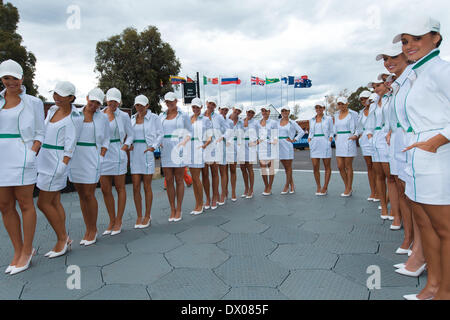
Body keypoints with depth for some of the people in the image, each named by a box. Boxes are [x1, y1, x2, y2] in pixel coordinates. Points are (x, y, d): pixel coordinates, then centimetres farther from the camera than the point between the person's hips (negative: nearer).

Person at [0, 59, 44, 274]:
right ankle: (18, 251, 20)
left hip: (21, 159, -4)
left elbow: (40, 134, 2)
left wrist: (32, 153, -13)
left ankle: (27, 251, 15)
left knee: (25, 204, 2)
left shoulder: (33, 103, 2)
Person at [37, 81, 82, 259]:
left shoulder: (74, 118, -12)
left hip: (57, 162, -8)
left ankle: (62, 239, 9)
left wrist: (63, 166, -21)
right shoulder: (52, 110, 11)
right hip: (45, 159, 8)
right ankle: (64, 240, 18)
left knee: (43, 203, -4)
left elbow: (70, 145, -15)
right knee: (54, 203, 10)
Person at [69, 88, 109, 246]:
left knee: (89, 195, -5)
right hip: (74, 159, 3)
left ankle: (93, 230, 10)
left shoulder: (102, 118, 4)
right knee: (81, 195, 8)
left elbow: (106, 140, 7)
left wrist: (101, 157, -5)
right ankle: (87, 230, 18)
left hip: (91, 159, -3)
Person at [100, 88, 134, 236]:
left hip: (117, 153, -3)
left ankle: (118, 221, 15)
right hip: (102, 154, 3)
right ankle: (111, 221, 19)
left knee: (120, 188, 4)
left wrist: (125, 147, -9)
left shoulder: (123, 116, 1)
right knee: (105, 189, 5)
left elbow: (130, 135, 6)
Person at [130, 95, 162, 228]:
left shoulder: (153, 117, 2)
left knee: (147, 186, 1)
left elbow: (160, 134, 3)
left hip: (147, 153, -4)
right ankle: (139, 216, 12)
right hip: (134, 153, 4)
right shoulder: (132, 118, 14)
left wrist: (153, 147, -7)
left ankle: (147, 216, 12)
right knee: (136, 186, 1)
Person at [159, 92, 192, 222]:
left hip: (179, 150, -3)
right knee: (169, 181, 4)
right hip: (165, 151, 3)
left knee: (179, 180, 1)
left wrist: (183, 143, -13)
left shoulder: (183, 116, 3)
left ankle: (178, 210, 10)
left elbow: (189, 133, 4)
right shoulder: (161, 116, 13)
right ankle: (172, 210, 13)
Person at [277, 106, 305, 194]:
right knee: (285, 166, 8)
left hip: (287, 145, -4)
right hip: (279, 145, 4)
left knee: (288, 166, 0)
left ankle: (287, 186, 6)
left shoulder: (292, 123, 1)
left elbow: (302, 132, 3)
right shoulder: (277, 122, 10)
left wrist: (294, 140, -3)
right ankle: (292, 185, 18)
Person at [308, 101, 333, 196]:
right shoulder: (311, 120, 15)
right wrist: (309, 139, 4)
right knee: (315, 167, -1)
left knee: (327, 167, 0)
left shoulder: (328, 119, 6)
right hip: (314, 144, 3)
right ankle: (318, 187, 9)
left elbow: (331, 132, 6)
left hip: (325, 143, -3)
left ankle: (325, 188, 5)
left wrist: (330, 140, -9)